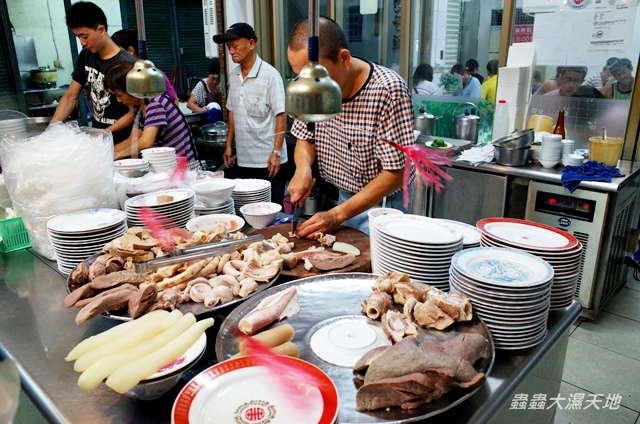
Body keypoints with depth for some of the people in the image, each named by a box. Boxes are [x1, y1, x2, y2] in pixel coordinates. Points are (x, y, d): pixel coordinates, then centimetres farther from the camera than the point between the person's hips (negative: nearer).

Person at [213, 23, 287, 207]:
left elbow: (280, 115, -12)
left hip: (267, 158, -6)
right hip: (243, 158, 6)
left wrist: (276, 152, -17)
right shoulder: (234, 75, 9)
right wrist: (229, 145, 13)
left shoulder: (270, 75, -10)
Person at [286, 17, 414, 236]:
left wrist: (336, 215, -27)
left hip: (381, 201, -5)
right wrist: (303, 167, -16)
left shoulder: (389, 91, -26)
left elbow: (395, 174, -24)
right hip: (344, 197, 5)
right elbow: (306, 138, 6)